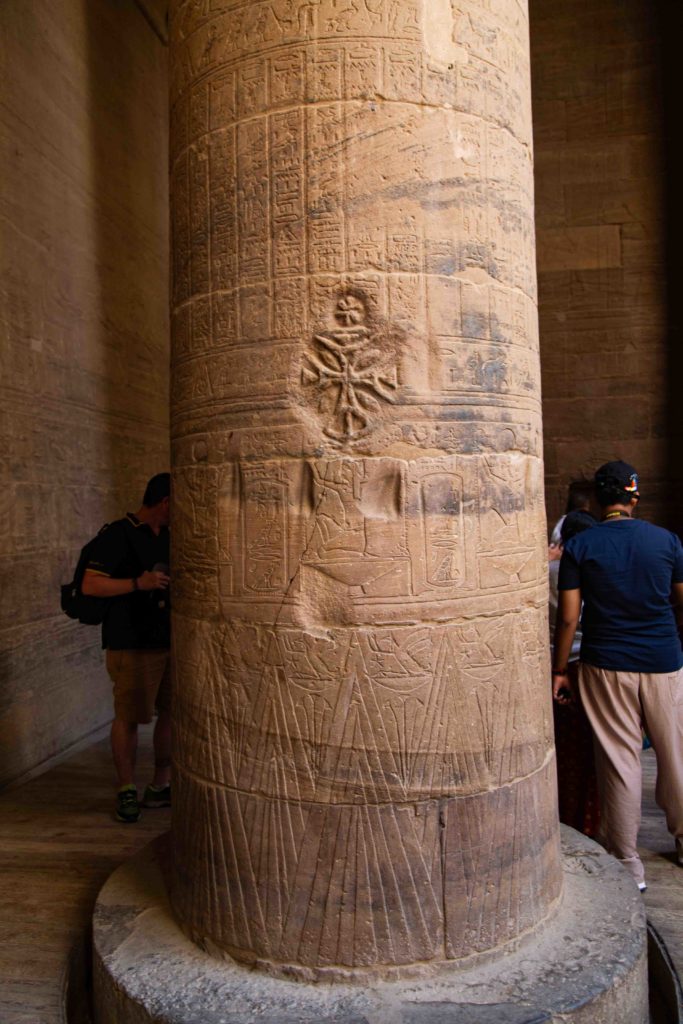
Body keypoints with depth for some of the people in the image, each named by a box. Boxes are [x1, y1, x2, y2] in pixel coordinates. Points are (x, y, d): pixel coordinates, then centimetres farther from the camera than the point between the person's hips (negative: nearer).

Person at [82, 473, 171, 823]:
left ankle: (160, 787, 22)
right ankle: (126, 791, 19)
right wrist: (139, 583, -23)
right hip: (132, 643, -7)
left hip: (171, 640, 7)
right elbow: (90, 585, -14)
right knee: (128, 717, 2)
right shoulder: (118, 535, -9)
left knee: (173, 712, 9)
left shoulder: (167, 536, 12)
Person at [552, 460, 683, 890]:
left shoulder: (579, 546, -6)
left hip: (606, 665, -1)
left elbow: (568, 616, -8)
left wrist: (559, 670, 1)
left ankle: (628, 862, 17)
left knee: (619, 760, 7)